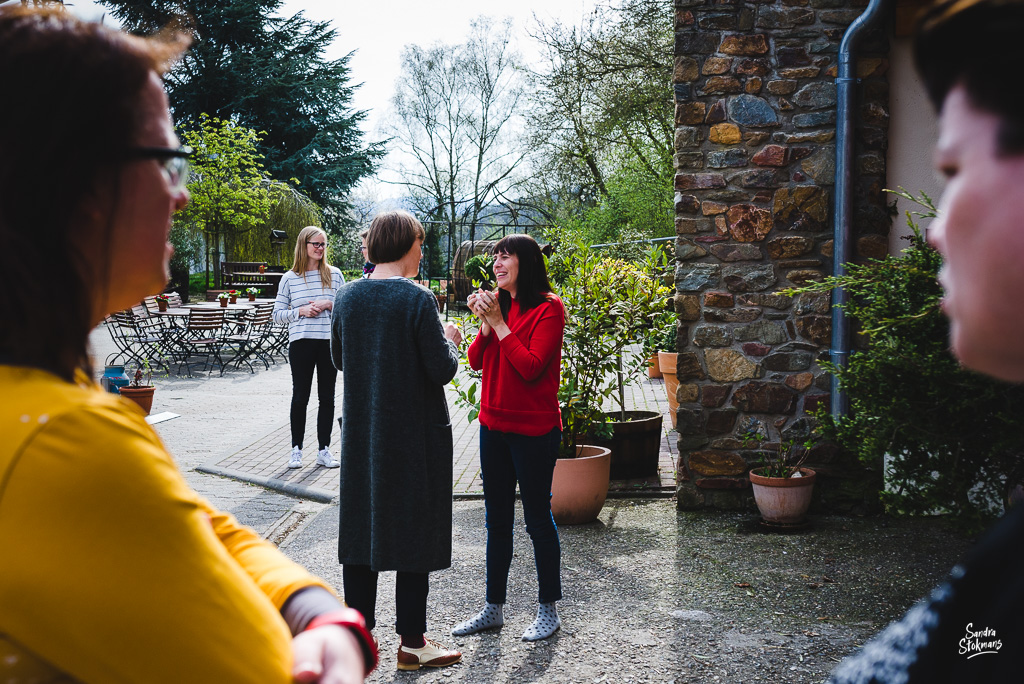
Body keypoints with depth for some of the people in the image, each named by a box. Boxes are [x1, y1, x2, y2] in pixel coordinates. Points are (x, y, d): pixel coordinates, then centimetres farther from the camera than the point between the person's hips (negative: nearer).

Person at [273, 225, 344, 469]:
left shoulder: (334, 275, 6)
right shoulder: (289, 278, 4)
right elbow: (277, 314, 4)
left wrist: (329, 304, -9)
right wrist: (301, 311, -10)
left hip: (330, 341, 1)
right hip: (301, 342, -1)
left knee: (327, 397, 6)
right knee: (300, 396, 2)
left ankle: (324, 449, 14)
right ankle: (296, 449, 13)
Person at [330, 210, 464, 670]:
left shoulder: (347, 296, 0)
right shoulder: (417, 299, -16)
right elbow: (442, 369, -15)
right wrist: (448, 341, 4)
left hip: (361, 433, 5)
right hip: (415, 434, -5)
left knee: (360, 526, 14)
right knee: (413, 531, 5)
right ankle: (412, 644, 13)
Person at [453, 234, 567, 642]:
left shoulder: (547, 308, -11)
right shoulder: (498, 302, 9)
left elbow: (531, 367, -20)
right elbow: (475, 360, 4)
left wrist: (499, 323, -17)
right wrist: (485, 322, -10)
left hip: (533, 430, -7)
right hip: (493, 425, 7)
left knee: (538, 519, 3)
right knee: (497, 520, 13)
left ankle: (548, 609, 16)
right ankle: (493, 608, 22)